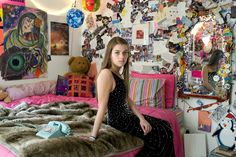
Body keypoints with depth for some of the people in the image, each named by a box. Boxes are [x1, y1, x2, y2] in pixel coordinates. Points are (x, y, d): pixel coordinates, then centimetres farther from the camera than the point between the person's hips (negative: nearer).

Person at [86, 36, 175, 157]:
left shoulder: (119, 73, 4)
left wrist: (141, 118, -1)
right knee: (164, 134, 5)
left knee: (165, 126, 18)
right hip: (119, 121, -9)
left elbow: (126, 99, 6)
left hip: (126, 116, 9)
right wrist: (93, 136, -25)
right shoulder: (106, 74, -24)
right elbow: (102, 107, -27)